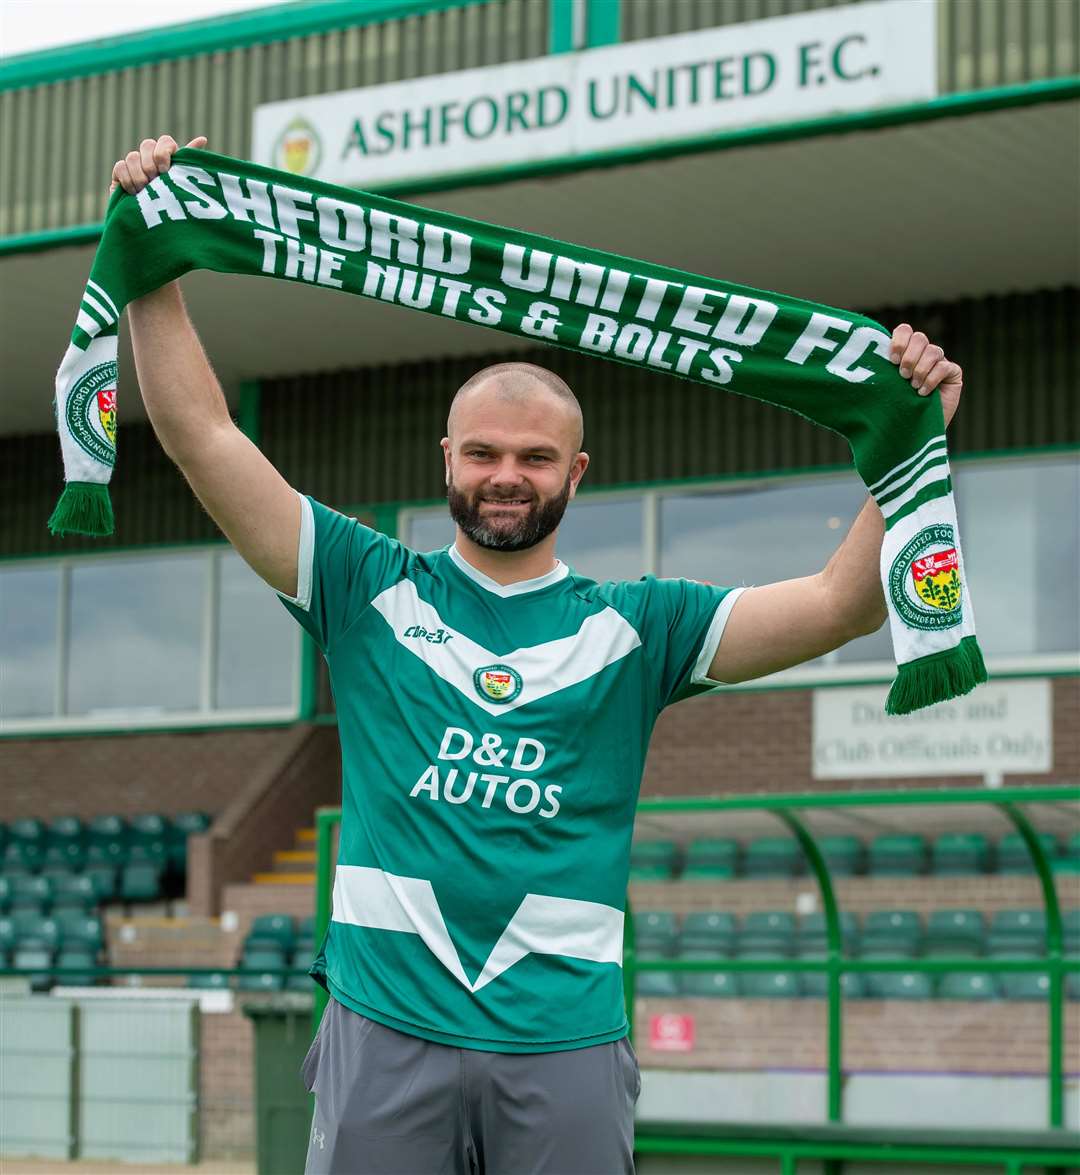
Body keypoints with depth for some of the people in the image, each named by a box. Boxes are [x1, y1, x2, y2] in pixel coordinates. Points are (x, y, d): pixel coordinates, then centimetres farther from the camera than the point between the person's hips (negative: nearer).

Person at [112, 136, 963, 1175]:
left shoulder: (633, 626, 8)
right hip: (386, 1026, 0)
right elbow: (201, 433, 3)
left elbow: (840, 604, 0)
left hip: (566, 1042, 0)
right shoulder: (371, 590, 8)